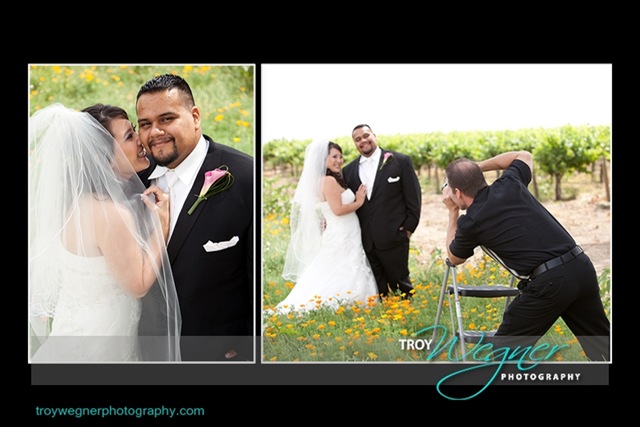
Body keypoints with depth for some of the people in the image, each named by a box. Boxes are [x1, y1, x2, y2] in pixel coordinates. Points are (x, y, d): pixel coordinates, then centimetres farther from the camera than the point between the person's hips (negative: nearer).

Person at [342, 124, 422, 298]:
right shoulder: (349, 170, 9)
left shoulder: (400, 161, -1)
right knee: (377, 290, 8)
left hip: (394, 237, -3)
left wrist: (409, 226, -5)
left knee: (400, 281, 6)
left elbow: (413, 195, 0)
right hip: (365, 241, 3)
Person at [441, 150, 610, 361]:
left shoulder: (470, 222, -1)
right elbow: (525, 156, 36)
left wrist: (453, 212, 26)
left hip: (548, 282, -6)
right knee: (600, 343, 20)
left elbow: (454, 258, 22)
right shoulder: (509, 185, 10)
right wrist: (477, 166, 33)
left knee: (504, 350, 10)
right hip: (581, 265, 7)